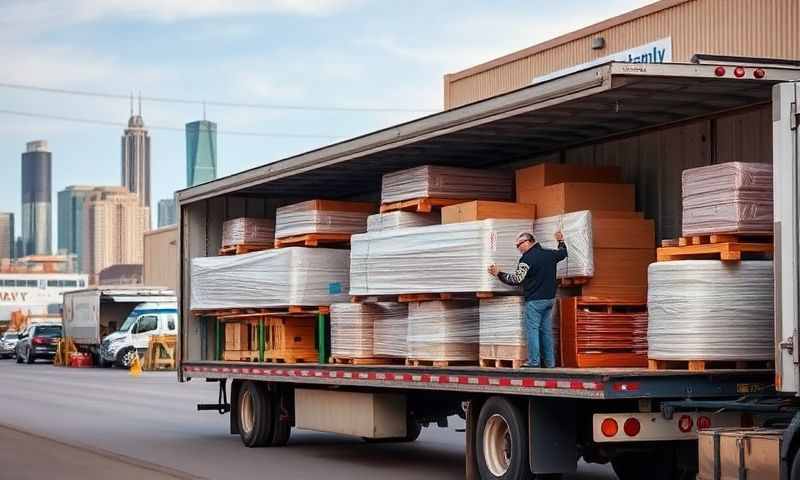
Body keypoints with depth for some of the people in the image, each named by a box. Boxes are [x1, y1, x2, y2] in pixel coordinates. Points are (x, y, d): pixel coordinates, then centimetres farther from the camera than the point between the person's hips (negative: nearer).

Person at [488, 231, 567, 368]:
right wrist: (561, 241, 45)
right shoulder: (550, 254, 7)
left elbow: (516, 279, -19)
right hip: (549, 299, 7)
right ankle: (550, 363, 11)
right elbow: (563, 253, 28)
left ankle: (534, 362, -6)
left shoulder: (527, 259, -14)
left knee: (532, 330, -3)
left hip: (534, 300, -7)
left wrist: (498, 274, -13)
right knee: (546, 330, 11)